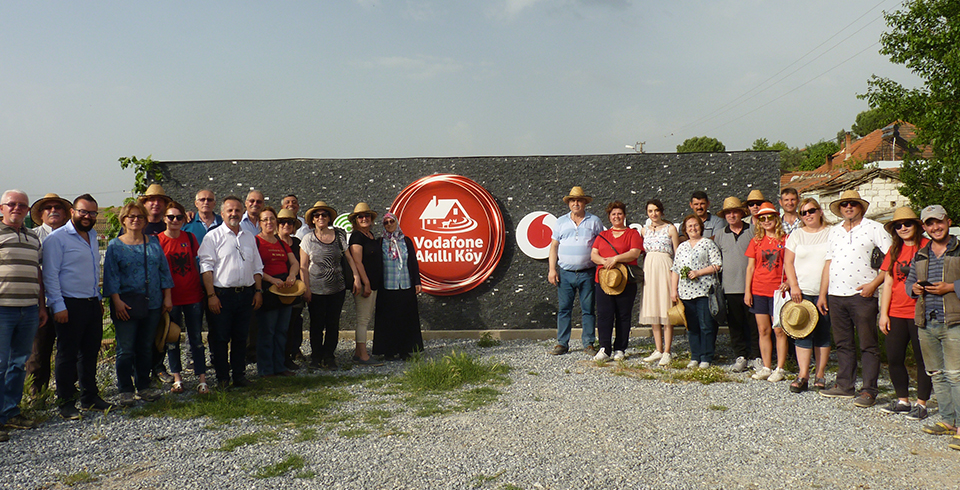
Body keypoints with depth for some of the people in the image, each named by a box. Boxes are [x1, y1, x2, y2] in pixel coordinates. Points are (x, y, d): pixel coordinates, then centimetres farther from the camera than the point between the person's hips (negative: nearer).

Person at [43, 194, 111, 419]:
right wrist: (58, 306, -16)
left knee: (90, 352, 13)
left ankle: (90, 397, 23)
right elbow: (50, 274, -11)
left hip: (92, 305, 7)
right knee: (67, 355, 1)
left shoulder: (92, 237, 16)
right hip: (70, 305, -7)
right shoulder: (57, 238, -7)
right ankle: (65, 402, 11)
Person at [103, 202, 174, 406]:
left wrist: (167, 297, 6)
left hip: (152, 303, 3)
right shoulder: (115, 245, 2)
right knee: (126, 349, -2)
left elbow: (164, 271, 12)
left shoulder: (154, 243, 11)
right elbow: (111, 275, -3)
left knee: (146, 347, 10)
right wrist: (117, 301, -12)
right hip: (126, 305, -3)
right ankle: (125, 390, 9)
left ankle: (143, 387, 20)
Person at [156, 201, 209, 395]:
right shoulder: (158, 240, -3)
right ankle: (177, 378, 19)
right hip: (171, 297, -1)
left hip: (193, 295, 1)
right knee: (172, 339, 8)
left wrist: (205, 289, 6)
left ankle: (202, 379, 7)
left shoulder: (190, 237, 4)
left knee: (196, 338, 4)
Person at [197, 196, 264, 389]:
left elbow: (257, 267, 19)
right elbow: (206, 267, -6)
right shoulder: (213, 236, 0)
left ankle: (239, 375, 19)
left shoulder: (249, 237, 15)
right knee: (220, 338, 2)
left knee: (241, 337, 10)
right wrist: (211, 295, -13)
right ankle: (222, 378, 13)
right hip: (222, 295, -4)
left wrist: (258, 290, 9)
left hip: (246, 294, 4)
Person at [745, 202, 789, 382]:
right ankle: (766, 368, 15)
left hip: (778, 290, -3)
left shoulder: (785, 239, 1)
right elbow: (750, 267, 10)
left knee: (779, 330, -1)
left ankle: (780, 369, 7)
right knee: (763, 330, 7)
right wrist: (747, 290, 5)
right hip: (758, 291, 3)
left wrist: (788, 283, -12)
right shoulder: (756, 241, 10)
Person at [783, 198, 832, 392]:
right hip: (801, 291, 1)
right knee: (803, 333, -3)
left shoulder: (830, 234, 6)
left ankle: (820, 374, 11)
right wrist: (794, 286, -4)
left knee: (823, 333, 3)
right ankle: (803, 376, -2)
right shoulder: (796, 235, 10)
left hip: (824, 291, -1)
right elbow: (788, 262, 7)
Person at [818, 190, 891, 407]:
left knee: (868, 345, -1)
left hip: (862, 294, -5)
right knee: (843, 343, 11)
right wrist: (822, 294, 14)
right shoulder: (834, 232, 16)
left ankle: (869, 391, 4)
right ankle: (845, 386, 20)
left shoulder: (874, 228, 0)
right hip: (836, 295, 5)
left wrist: (874, 284, -14)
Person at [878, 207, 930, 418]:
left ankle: (921, 403, 13)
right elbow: (888, 283, 10)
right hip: (896, 313, 5)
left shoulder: (926, 246, -3)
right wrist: (883, 313, 6)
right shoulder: (894, 250, 11)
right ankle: (903, 400, 20)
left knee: (922, 360, 2)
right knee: (894, 359, 6)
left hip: (919, 312, -5)